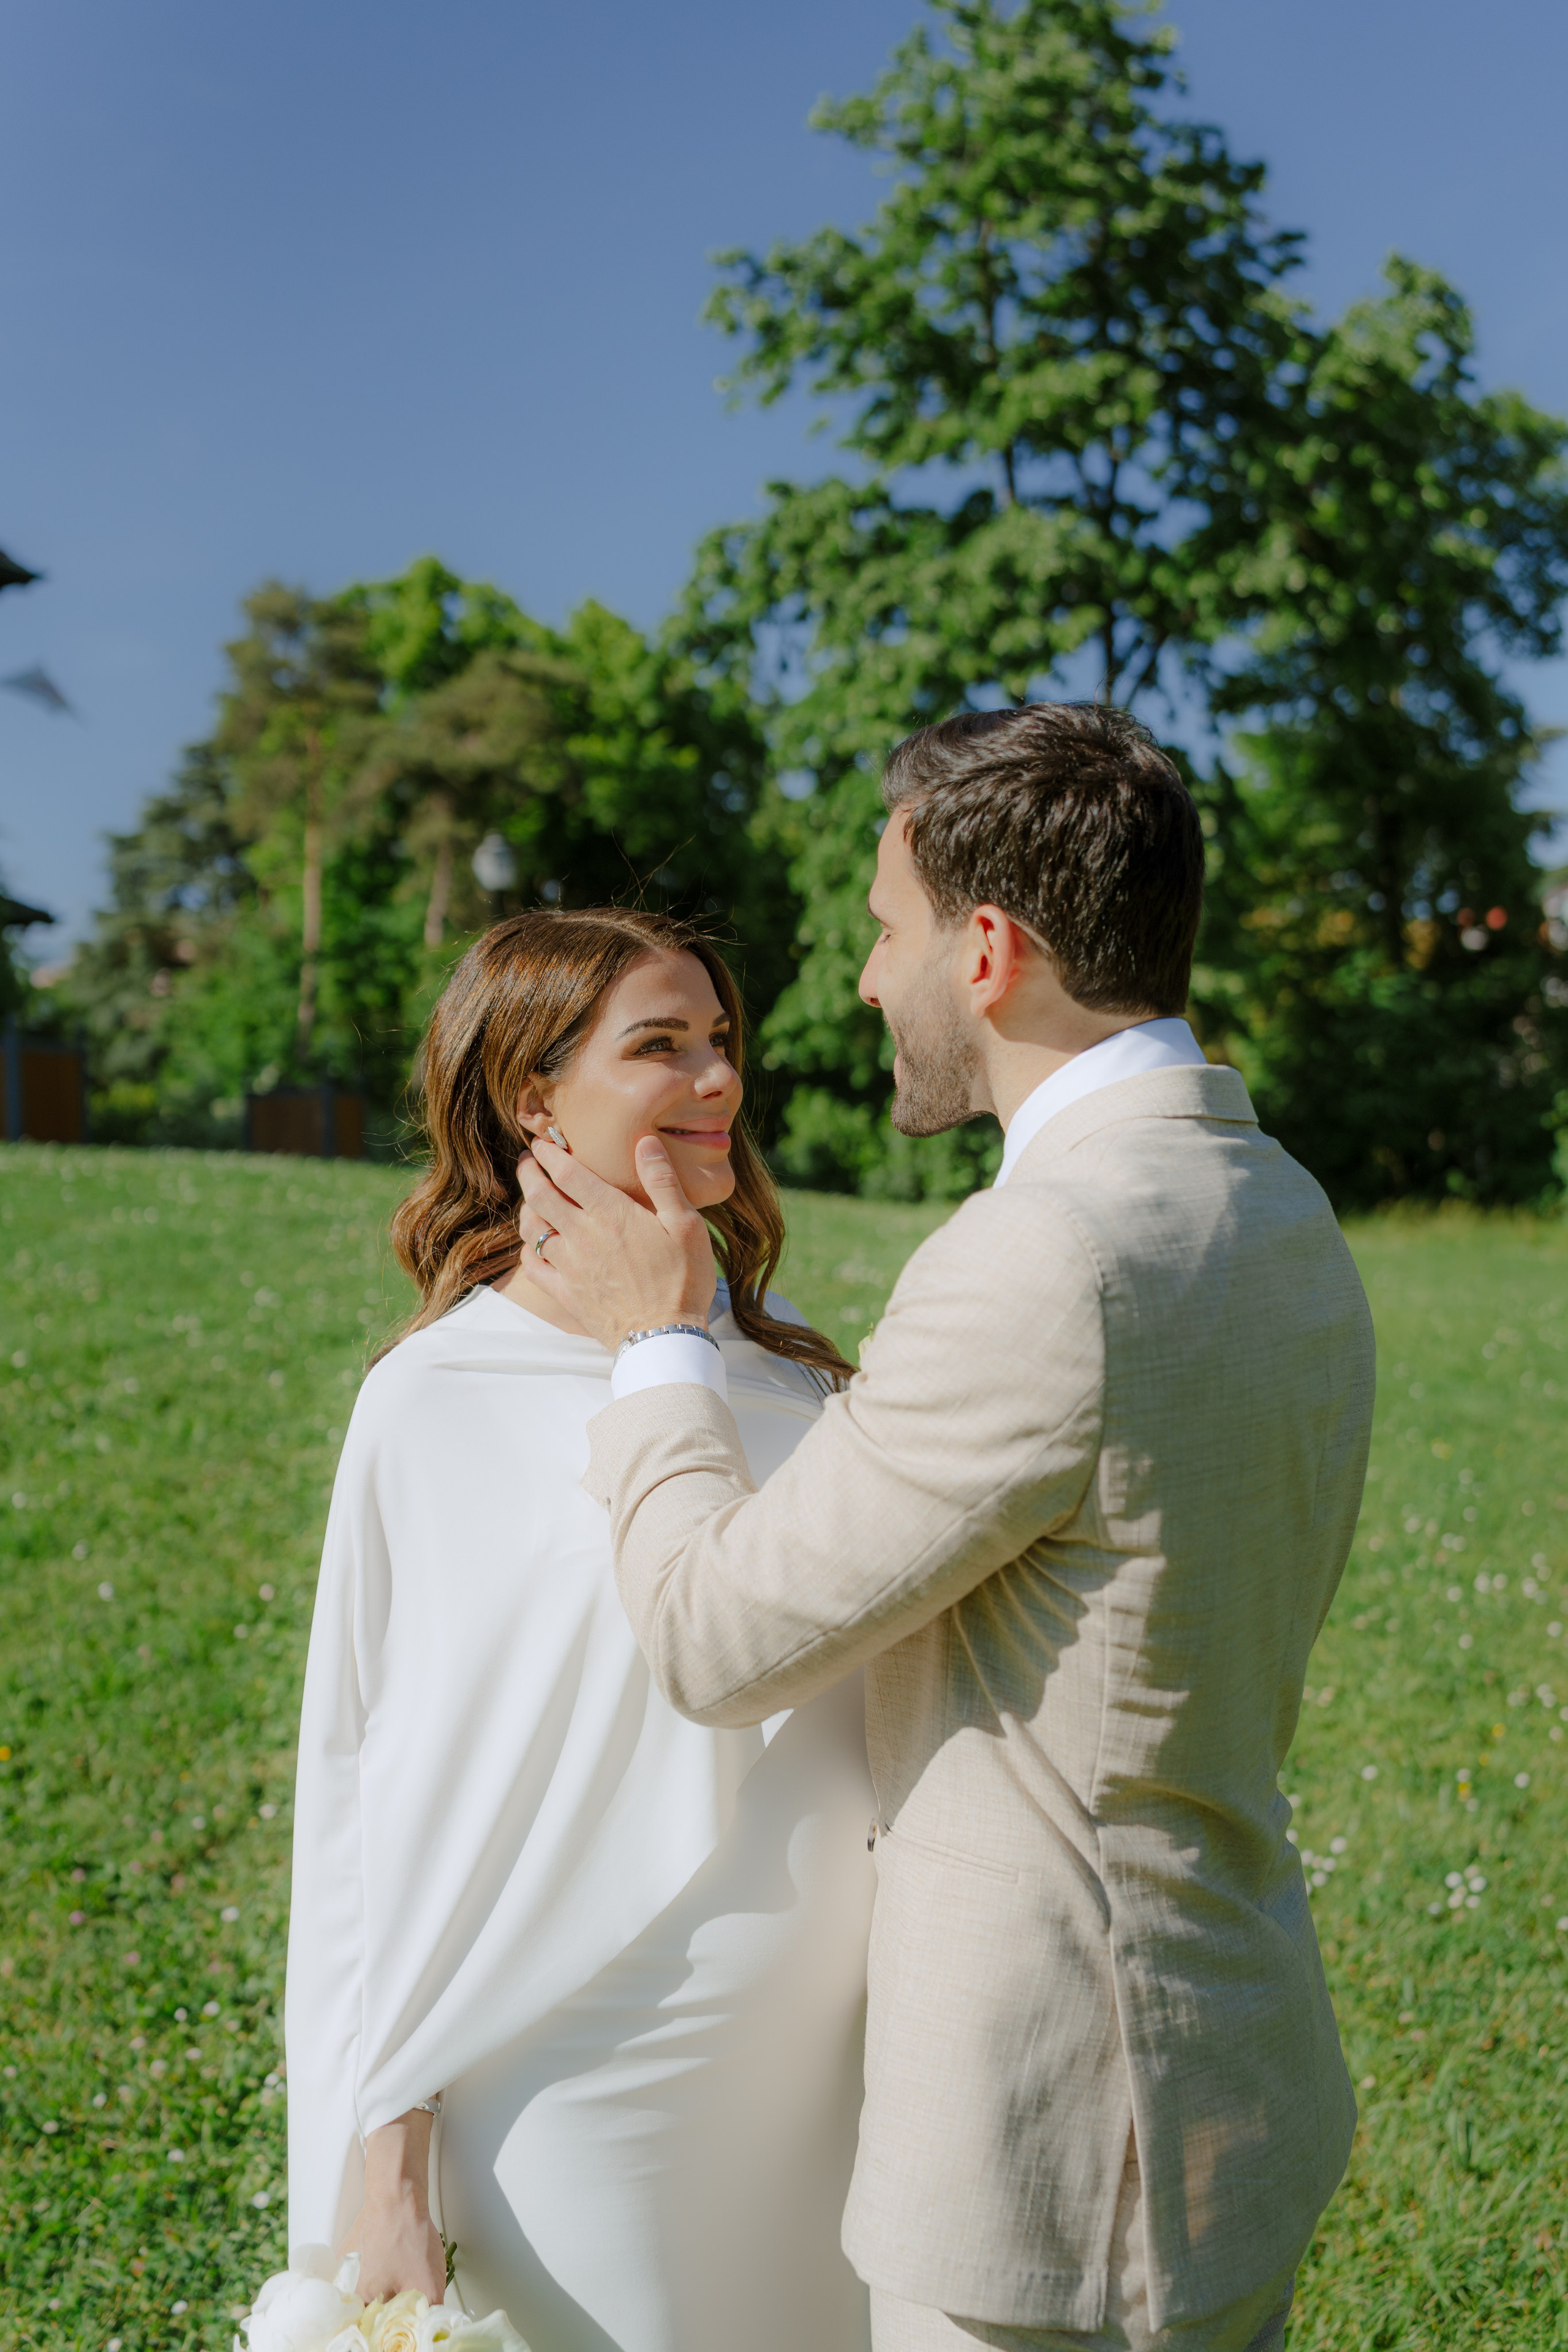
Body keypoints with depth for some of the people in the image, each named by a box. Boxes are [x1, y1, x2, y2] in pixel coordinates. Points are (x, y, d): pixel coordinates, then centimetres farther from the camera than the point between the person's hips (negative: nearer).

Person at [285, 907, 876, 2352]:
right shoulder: (438, 1407, -11)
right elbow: (367, 1814, -8)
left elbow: (873, 1729, 9)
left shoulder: (793, 1381, 1)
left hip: (809, 2079, 4)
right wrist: (385, 2166, -7)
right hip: (572, 2084, -4)